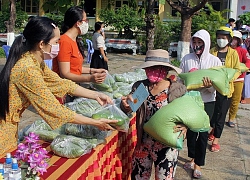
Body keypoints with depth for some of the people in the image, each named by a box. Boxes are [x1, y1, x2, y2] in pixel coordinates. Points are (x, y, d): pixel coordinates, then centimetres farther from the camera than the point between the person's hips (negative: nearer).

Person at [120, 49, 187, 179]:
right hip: (143, 145, 3)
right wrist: (126, 104, -23)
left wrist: (185, 126, -23)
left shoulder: (178, 90, -11)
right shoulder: (139, 87, -4)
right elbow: (125, 110, 0)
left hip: (166, 147, -3)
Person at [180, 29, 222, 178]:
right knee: (190, 130, 13)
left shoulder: (214, 61, -7)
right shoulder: (186, 59, -2)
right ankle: (193, 158, 35)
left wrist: (210, 86, -28)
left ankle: (198, 164, 22)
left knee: (203, 133, 6)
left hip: (207, 101, -2)